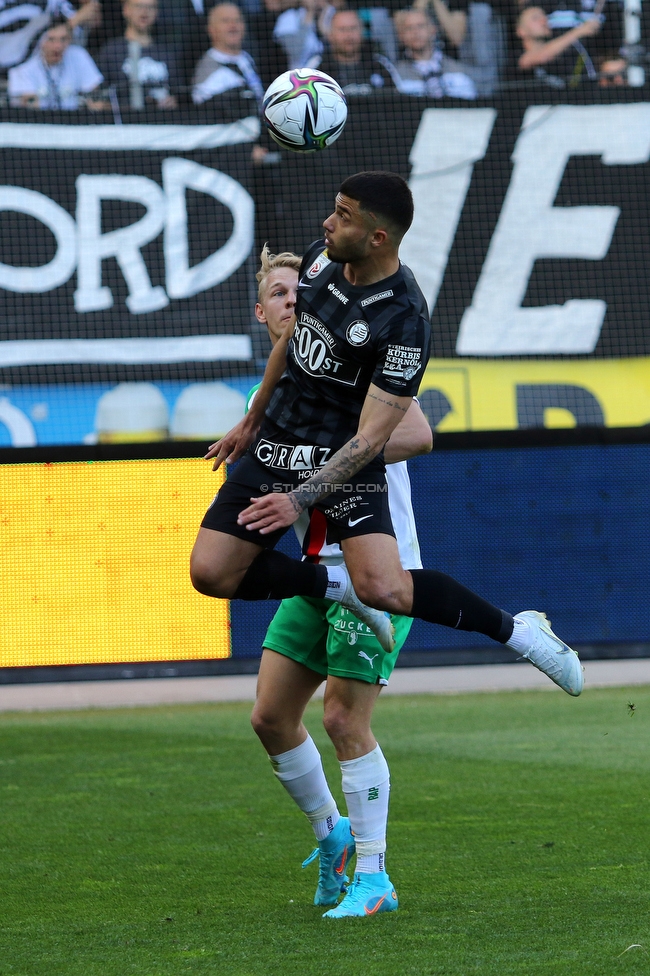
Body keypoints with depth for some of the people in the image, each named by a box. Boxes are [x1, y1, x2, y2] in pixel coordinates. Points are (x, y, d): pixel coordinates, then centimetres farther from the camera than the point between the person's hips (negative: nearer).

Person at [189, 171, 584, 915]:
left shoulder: (402, 322, -24)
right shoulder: (321, 259, -2)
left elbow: (372, 434, -24)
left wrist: (300, 499, -30)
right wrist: (252, 421, 25)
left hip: (345, 462, -6)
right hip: (277, 443, 7)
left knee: (386, 590, -27)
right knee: (212, 571, -11)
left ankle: (515, 629, -4)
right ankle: (337, 587, 8)